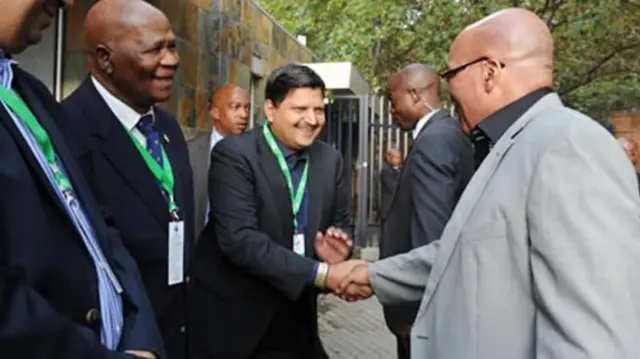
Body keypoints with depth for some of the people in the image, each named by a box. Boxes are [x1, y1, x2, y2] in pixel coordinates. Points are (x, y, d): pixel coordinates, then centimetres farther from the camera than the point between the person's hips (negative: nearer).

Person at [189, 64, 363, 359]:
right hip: (235, 315, -4)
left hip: (296, 315, 5)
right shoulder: (234, 154, -17)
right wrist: (321, 274, -30)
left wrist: (337, 247, -16)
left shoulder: (330, 160, 1)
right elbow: (239, 239, -26)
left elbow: (342, 223, 8)